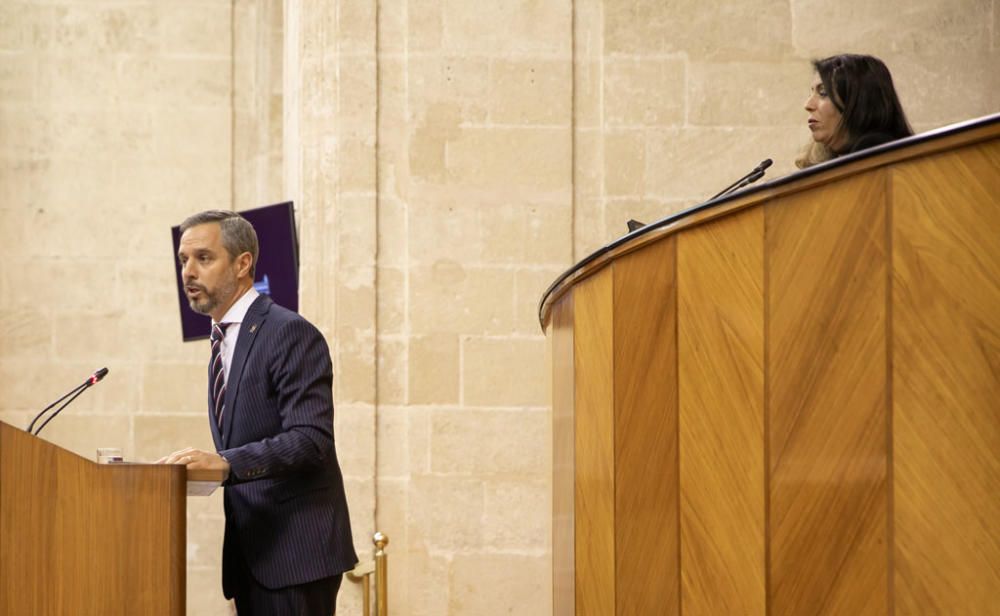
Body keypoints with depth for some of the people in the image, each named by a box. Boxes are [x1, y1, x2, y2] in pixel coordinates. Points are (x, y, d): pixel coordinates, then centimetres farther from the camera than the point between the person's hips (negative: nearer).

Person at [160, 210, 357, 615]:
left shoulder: (290, 334, -10)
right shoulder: (225, 343, 18)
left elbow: (310, 439, -21)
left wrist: (225, 462, -29)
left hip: (295, 551, -9)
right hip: (252, 556, 9)